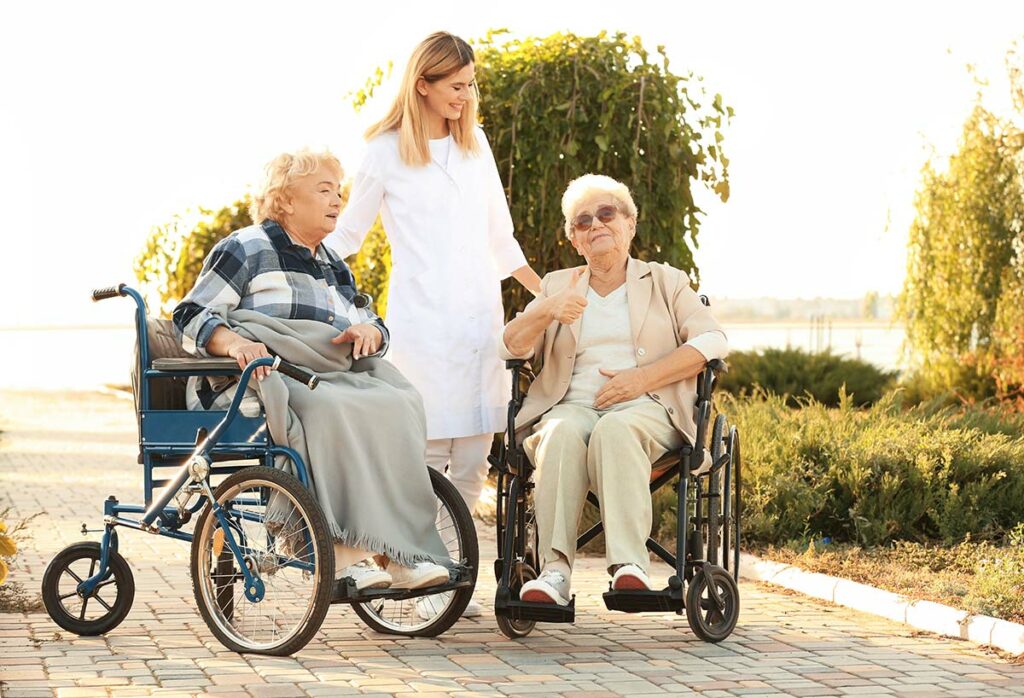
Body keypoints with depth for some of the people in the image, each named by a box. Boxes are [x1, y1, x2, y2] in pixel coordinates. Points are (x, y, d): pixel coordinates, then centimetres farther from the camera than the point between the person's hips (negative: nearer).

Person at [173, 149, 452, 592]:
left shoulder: (335, 269, 28)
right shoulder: (247, 249, 6)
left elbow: (371, 323, 24)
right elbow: (193, 315, -2)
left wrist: (368, 331, -2)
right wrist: (234, 342, -23)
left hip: (329, 377, 6)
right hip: (262, 385, -6)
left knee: (399, 404, -24)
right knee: (334, 410, -38)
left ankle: (398, 552, -33)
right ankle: (345, 549, -40)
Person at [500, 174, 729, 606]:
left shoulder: (666, 282, 19)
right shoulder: (557, 286, 25)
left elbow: (713, 342, 3)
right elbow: (511, 346, 12)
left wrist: (642, 378, -10)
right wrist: (545, 312, -11)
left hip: (646, 408, -1)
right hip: (572, 404, 1)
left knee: (615, 430, -38)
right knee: (562, 434, -36)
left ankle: (629, 564, -48)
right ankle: (555, 570, -44)